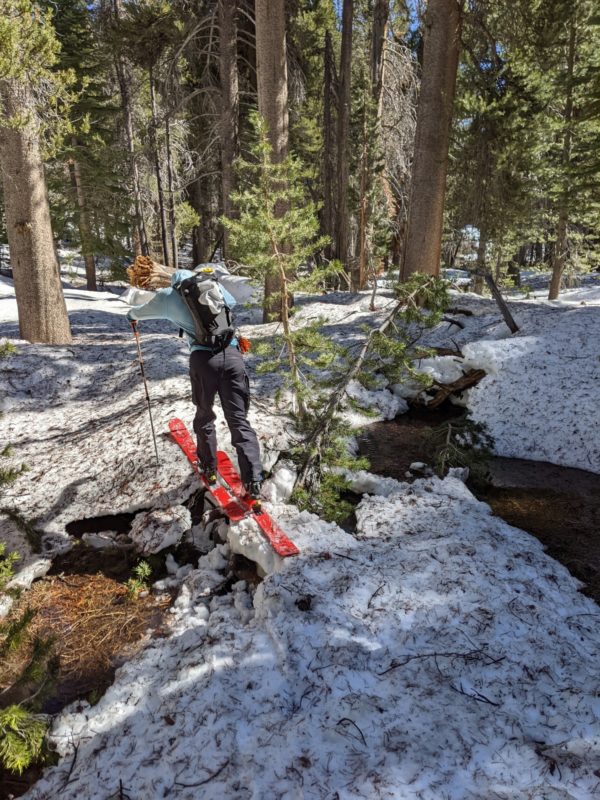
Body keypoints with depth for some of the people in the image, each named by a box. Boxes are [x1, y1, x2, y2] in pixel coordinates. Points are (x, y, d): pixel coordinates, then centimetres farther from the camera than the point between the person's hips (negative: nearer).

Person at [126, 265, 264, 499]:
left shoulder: (169, 295, 15)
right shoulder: (215, 286, 17)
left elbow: (143, 311, 34)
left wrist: (132, 314, 58)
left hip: (203, 359, -1)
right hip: (232, 355, 1)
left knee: (204, 417, 22)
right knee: (239, 420, 2)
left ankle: (209, 469, 32)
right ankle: (253, 481, -5)